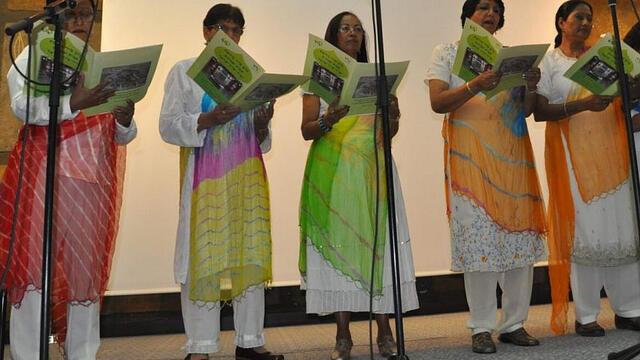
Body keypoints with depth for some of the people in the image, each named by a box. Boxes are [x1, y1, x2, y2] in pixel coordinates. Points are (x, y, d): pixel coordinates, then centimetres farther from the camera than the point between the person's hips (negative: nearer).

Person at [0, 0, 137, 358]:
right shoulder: (34, 56, 9)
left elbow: (121, 136, 15)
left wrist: (125, 120, -8)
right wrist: (72, 103, -26)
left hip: (93, 179, 3)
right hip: (44, 176, -3)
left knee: (87, 269, 5)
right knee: (35, 263, -4)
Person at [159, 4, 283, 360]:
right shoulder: (184, 71, 8)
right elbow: (169, 126, -2)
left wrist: (262, 123, -6)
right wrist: (208, 120, -17)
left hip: (247, 175, 4)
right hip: (205, 177, -3)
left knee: (251, 253, 1)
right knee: (204, 255, -4)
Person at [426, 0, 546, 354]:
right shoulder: (447, 52, 8)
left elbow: (525, 110, 14)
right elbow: (437, 102, -6)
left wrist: (531, 87, -6)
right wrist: (475, 85, -20)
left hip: (512, 154, 4)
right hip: (470, 154, -4)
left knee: (520, 232, 1)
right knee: (477, 234, -7)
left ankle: (514, 323, 12)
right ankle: (482, 327, 2)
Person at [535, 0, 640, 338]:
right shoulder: (548, 62, 5)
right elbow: (539, 111, -6)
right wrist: (582, 105, -19)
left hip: (610, 148, 5)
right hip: (572, 152, -4)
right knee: (582, 229, -5)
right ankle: (586, 316, 3)